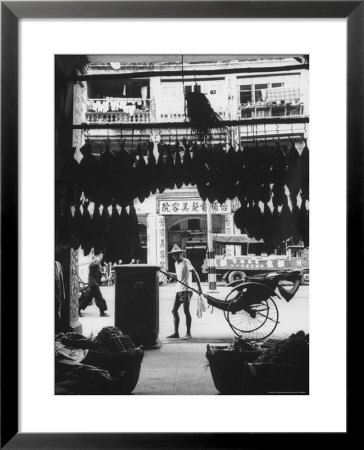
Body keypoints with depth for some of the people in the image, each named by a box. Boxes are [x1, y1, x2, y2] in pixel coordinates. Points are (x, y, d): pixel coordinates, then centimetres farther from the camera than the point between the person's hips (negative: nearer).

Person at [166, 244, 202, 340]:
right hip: (179, 290, 9)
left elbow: (195, 273, -16)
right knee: (174, 311, 8)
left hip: (186, 290, -9)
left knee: (186, 311, -5)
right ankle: (176, 333, 16)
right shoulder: (176, 263, 14)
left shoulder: (186, 261, -10)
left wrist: (199, 288, -20)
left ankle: (188, 333, 4)